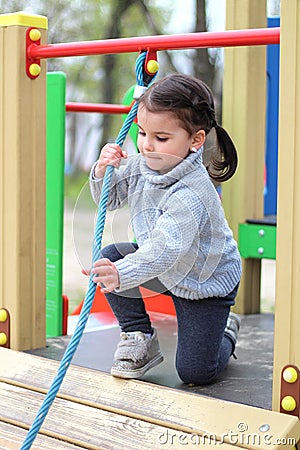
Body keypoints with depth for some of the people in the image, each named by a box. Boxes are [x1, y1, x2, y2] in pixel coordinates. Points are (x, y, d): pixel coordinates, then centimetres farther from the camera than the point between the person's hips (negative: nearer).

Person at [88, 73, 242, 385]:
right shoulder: (142, 165, -13)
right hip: (164, 268, 7)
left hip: (206, 282, -7)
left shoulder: (190, 194, -38)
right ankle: (140, 337, 3)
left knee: (194, 372, -5)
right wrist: (102, 172, -19)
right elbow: (111, 199, 2)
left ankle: (225, 332, 31)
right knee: (110, 256, -13)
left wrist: (122, 275, -64)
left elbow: (165, 249, -49)